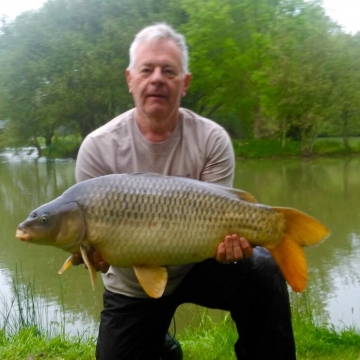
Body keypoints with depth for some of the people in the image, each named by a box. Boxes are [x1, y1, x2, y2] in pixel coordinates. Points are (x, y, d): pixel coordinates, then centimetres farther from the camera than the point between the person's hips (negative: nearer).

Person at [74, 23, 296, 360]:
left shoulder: (212, 140, -14)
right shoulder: (98, 148, -14)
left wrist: (227, 241, -39)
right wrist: (94, 252, -36)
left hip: (196, 266, -1)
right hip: (131, 287, 1)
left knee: (262, 272, -26)